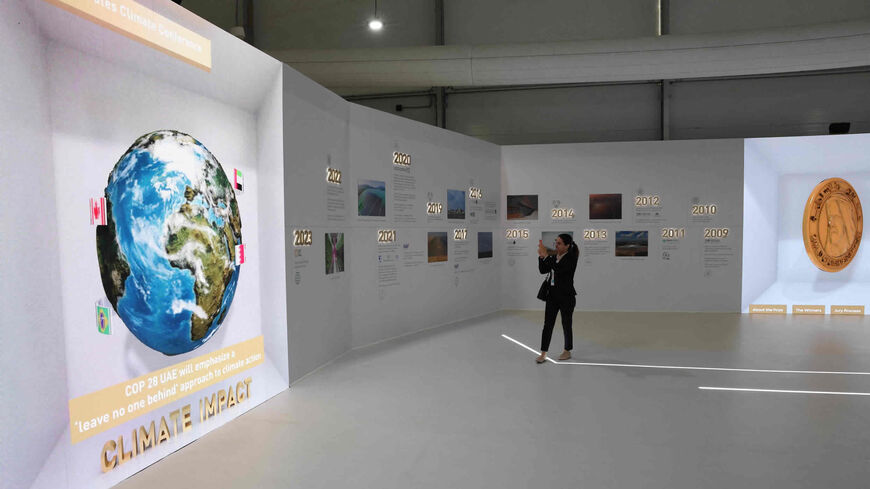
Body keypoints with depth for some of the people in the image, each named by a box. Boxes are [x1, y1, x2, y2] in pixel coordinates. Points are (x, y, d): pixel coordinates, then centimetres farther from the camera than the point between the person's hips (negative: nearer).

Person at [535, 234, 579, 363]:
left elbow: (558, 268, -28)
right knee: (547, 324, 1)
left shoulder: (571, 258, -12)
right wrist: (541, 256, -7)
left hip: (566, 296, -6)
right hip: (552, 294, 6)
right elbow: (543, 270, 7)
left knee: (566, 325, 8)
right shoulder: (554, 257, 8)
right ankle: (543, 353, 4)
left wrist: (545, 255, -26)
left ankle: (567, 351, 26)